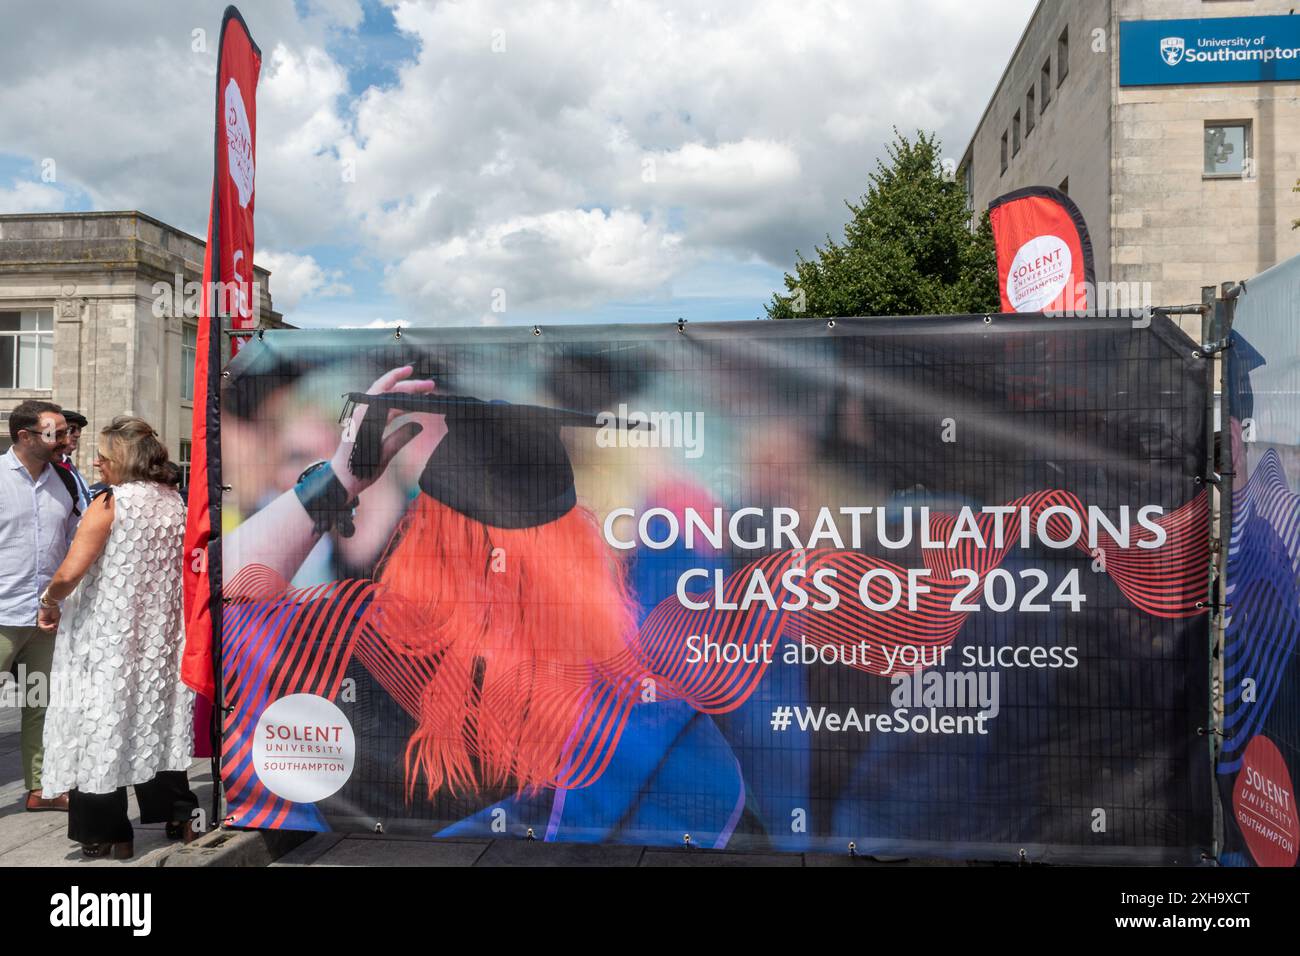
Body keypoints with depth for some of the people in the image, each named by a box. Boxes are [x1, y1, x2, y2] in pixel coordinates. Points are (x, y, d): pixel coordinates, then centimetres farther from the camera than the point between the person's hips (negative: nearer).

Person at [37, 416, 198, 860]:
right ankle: (177, 817, 24)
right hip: (160, 637, 6)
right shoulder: (176, 503, 4)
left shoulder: (110, 503, -14)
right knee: (156, 720, 17)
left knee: (101, 728, 6)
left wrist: (49, 603, -2)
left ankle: (107, 835, 15)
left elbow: (69, 573, -20)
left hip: (107, 640, -6)